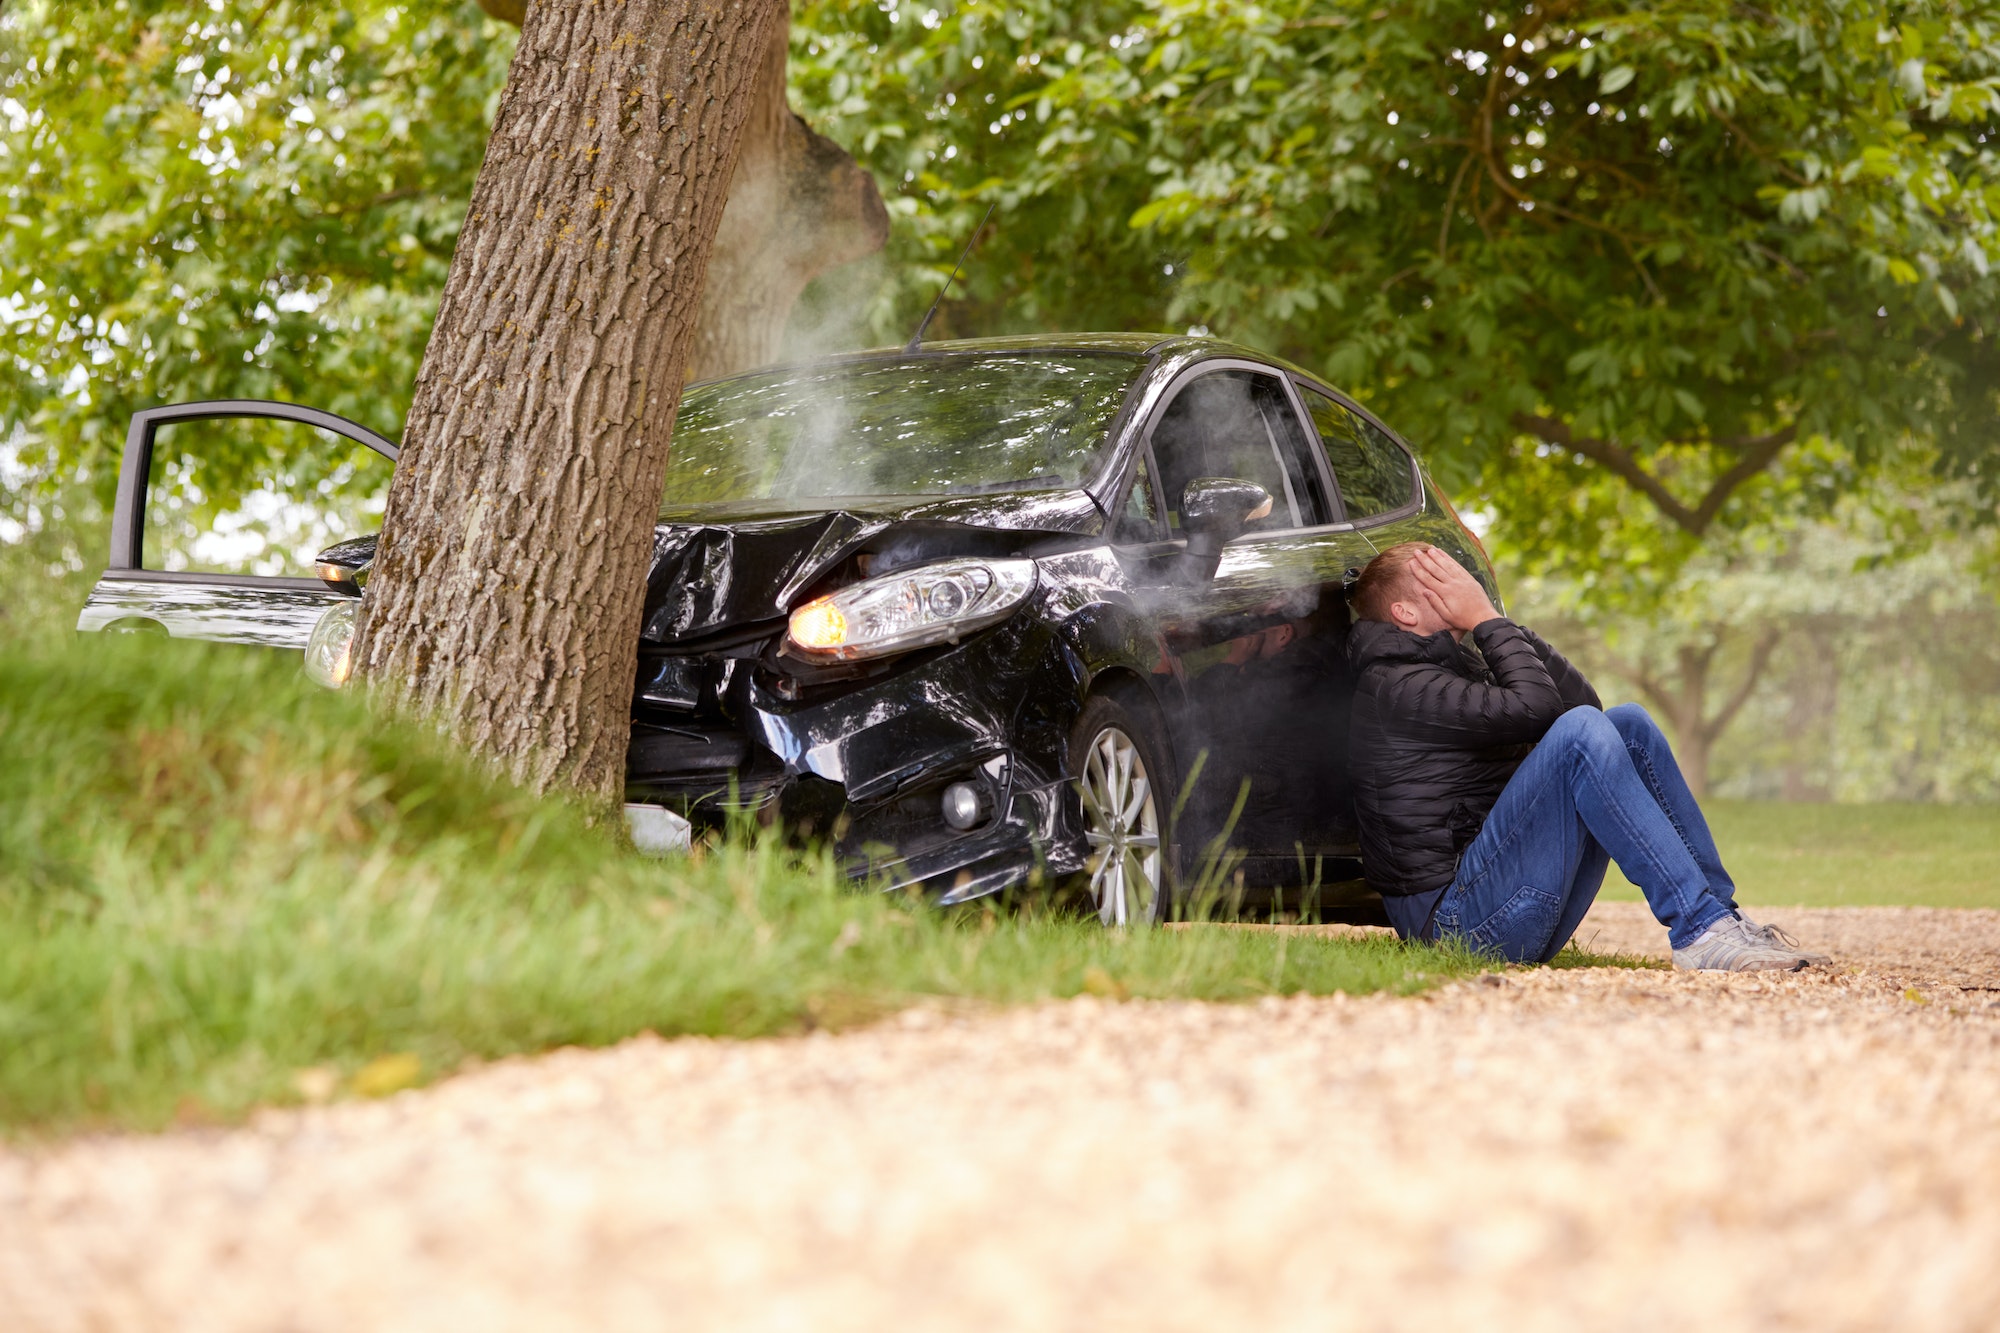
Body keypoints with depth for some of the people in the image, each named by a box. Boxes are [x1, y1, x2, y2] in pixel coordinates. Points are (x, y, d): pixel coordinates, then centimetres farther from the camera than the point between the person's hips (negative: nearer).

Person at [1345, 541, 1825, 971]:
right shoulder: (1395, 687, -9)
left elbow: (1582, 701, 16)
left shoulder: (1455, 667, 23)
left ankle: (1724, 916, -5)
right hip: (1454, 916, -10)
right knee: (1580, 730, -23)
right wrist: (1487, 620, -7)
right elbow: (1532, 707, -20)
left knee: (1628, 722, 2)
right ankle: (1699, 931, -29)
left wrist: (1502, 628, 7)